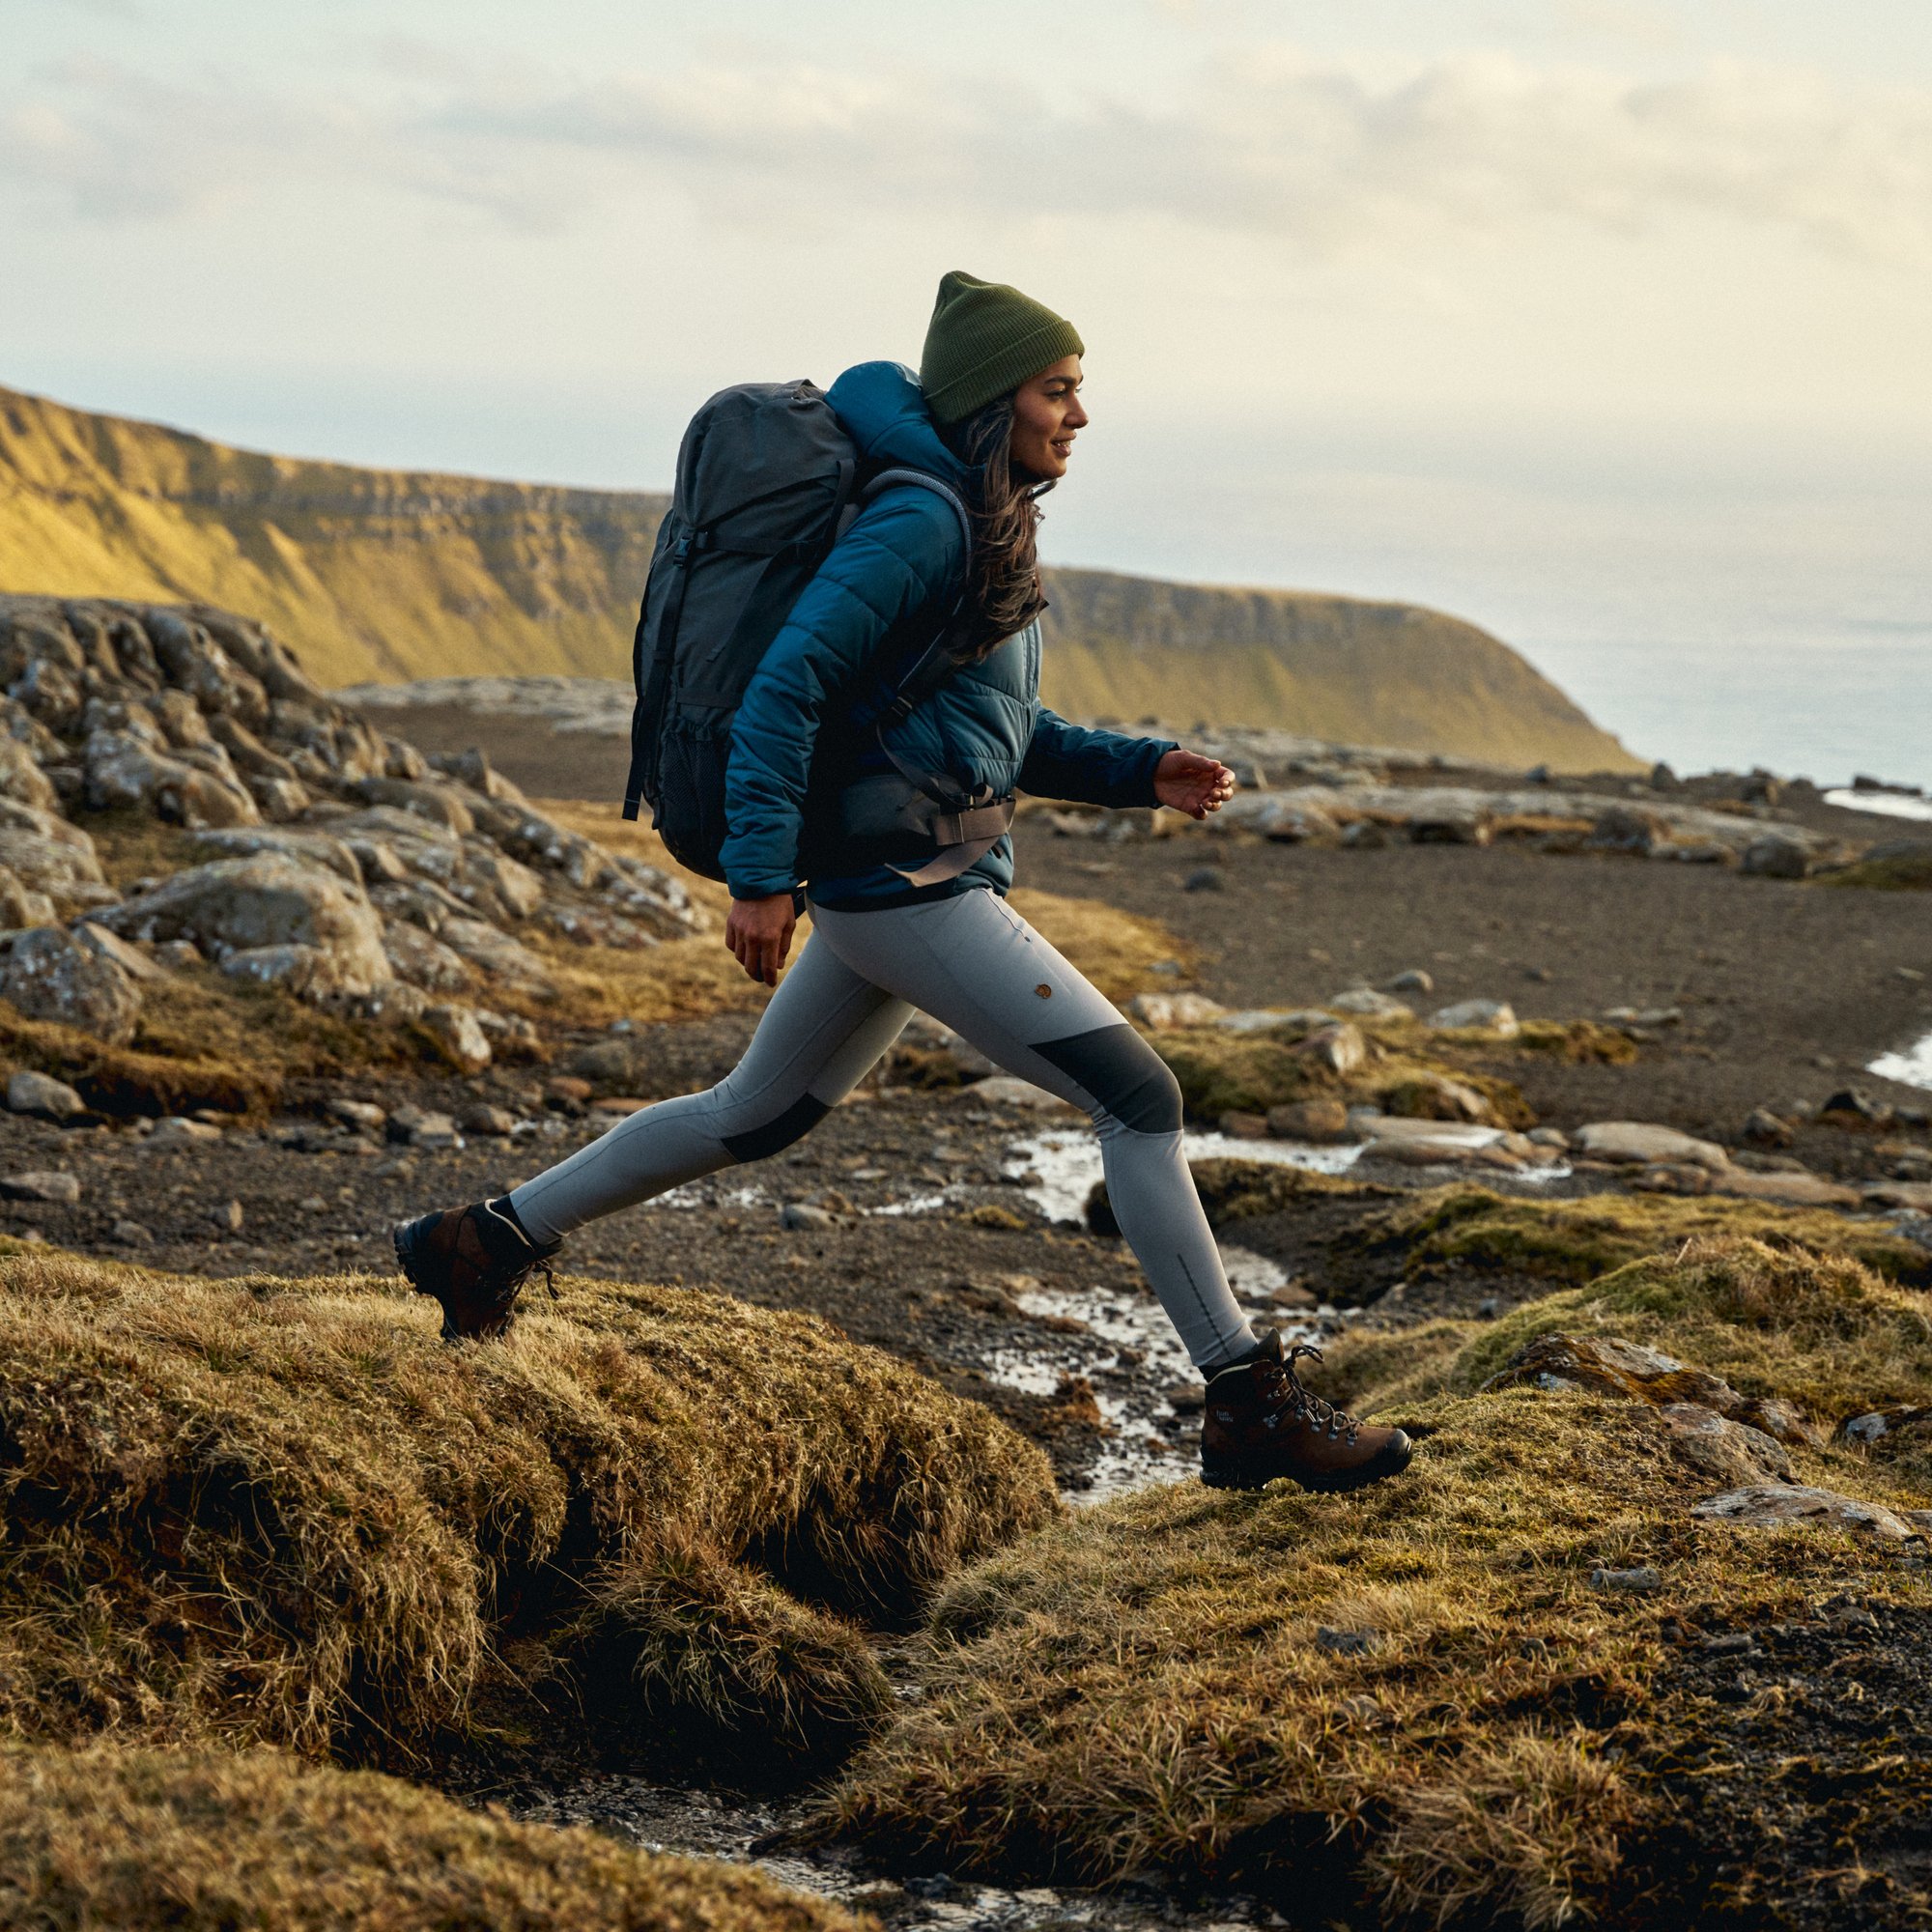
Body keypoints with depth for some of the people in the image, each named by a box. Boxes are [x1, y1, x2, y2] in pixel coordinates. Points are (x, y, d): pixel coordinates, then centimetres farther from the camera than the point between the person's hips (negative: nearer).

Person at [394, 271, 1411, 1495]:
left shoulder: (989, 530, 15)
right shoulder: (920, 521, -15)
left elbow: (1013, 738, 21)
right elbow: (787, 681, -21)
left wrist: (1141, 773, 8)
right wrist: (761, 875, -24)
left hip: (912, 878, 10)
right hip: (902, 881, -10)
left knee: (760, 1116, 21)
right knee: (1139, 1095, -10)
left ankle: (490, 1241, 32)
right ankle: (1248, 1405, -8)